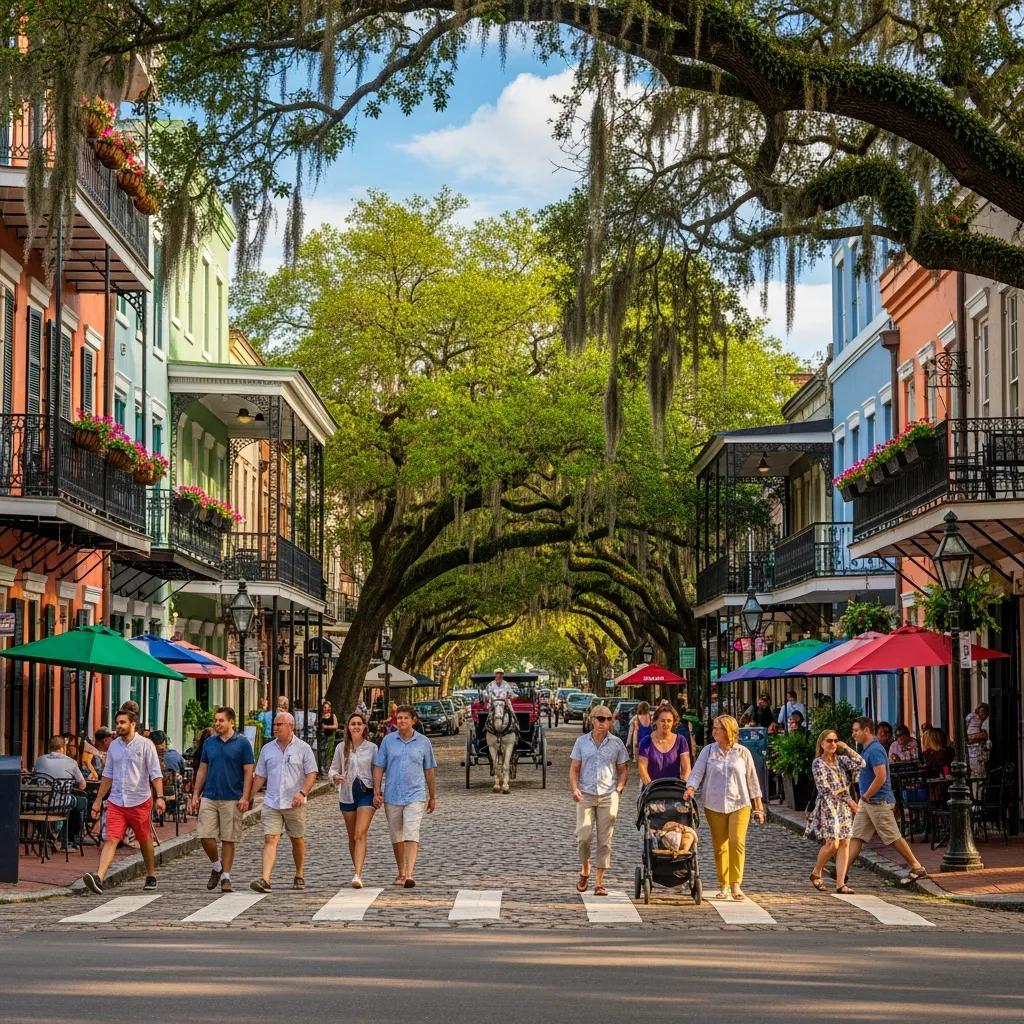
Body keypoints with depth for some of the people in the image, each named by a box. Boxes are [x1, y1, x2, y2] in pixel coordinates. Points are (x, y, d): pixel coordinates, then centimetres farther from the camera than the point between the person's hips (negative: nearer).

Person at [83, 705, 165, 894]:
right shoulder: (114, 746, 9)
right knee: (111, 840, -10)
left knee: (145, 841, 11)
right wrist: (98, 799, 15)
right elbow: (108, 775, 17)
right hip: (116, 802, 3)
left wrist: (160, 797, -17)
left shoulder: (145, 745, -4)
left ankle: (151, 876, 28)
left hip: (140, 802, -3)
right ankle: (98, 877, -24)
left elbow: (156, 774, -7)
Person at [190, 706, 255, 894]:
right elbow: (202, 769, 14)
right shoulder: (209, 743, 9)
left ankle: (226, 876, 10)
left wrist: (245, 797, -11)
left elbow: (248, 772, -3)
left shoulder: (242, 743, -2)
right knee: (205, 836, -3)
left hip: (232, 799, -3)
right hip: (209, 797, 3)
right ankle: (216, 865, 20)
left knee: (229, 839, 1)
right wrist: (195, 794, 8)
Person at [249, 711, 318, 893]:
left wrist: (302, 793, -18)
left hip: (294, 804, -2)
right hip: (271, 803, 2)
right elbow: (260, 776, 12)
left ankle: (299, 876, 27)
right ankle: (265, 880, -20)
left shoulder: (303, 748, 0)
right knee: (270, 839, -10)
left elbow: (311, 774, -3)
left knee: (297, 840, 10)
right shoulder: (267, 749, 10)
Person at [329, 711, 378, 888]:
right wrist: (335, 776, -15)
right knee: (352, 837, 12)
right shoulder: (341, 748, 4)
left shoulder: (372, 748, 1)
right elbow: (333, 768, 8)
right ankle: (358, 871, 28)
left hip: (366, 793, -3)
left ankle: (357, 876, -24)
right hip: (347, 794, 3)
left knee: (360, 835, -16)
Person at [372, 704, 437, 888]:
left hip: (415, 796, -2)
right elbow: (379, 767, 5)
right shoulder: (388, 740, 3)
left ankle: (409, 874, -23)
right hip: (392, 796, 2)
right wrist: (377, 792, -3)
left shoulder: (423, 742, 3)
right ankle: (401, 873, 25)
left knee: (411, 835, -15)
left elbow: (429, 770, 11)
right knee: (396, 837, 11)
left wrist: (432, 796, 15)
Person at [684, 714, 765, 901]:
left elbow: (752, 781, 8)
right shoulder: (708, 751, 4)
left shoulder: (743, 753, 3)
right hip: (714, 806, 2)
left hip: (739, 805, -2)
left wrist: (759, 808, 9)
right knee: (720, 847, 5)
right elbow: (697, 773, -1)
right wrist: (690, 788, -22)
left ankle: (736, 885, -15)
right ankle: (723, 887, 14)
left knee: (737, 842, -16)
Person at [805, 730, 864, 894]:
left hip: (844, 807, 5)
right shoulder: (818, 763, -4)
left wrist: (846, 748, -1)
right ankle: (816, 873, 11)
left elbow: (860, 764, -3)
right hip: (828, 807, -5)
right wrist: (847, 799, -9)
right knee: (832, 844, -13)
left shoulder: (841, 759, 12)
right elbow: (826, 790, -9)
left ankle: (840, 884, -3)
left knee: (844, 844, -2)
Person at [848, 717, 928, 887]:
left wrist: (866, 796, -17)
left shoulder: (875, 750, -17)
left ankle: (917, 868, 6)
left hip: (879, 802, -10)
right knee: (856, 836, 4)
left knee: (893, 838, -3)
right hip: (866, 802, 10)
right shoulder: (866, 750, 14)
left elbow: (881, 777, -26)